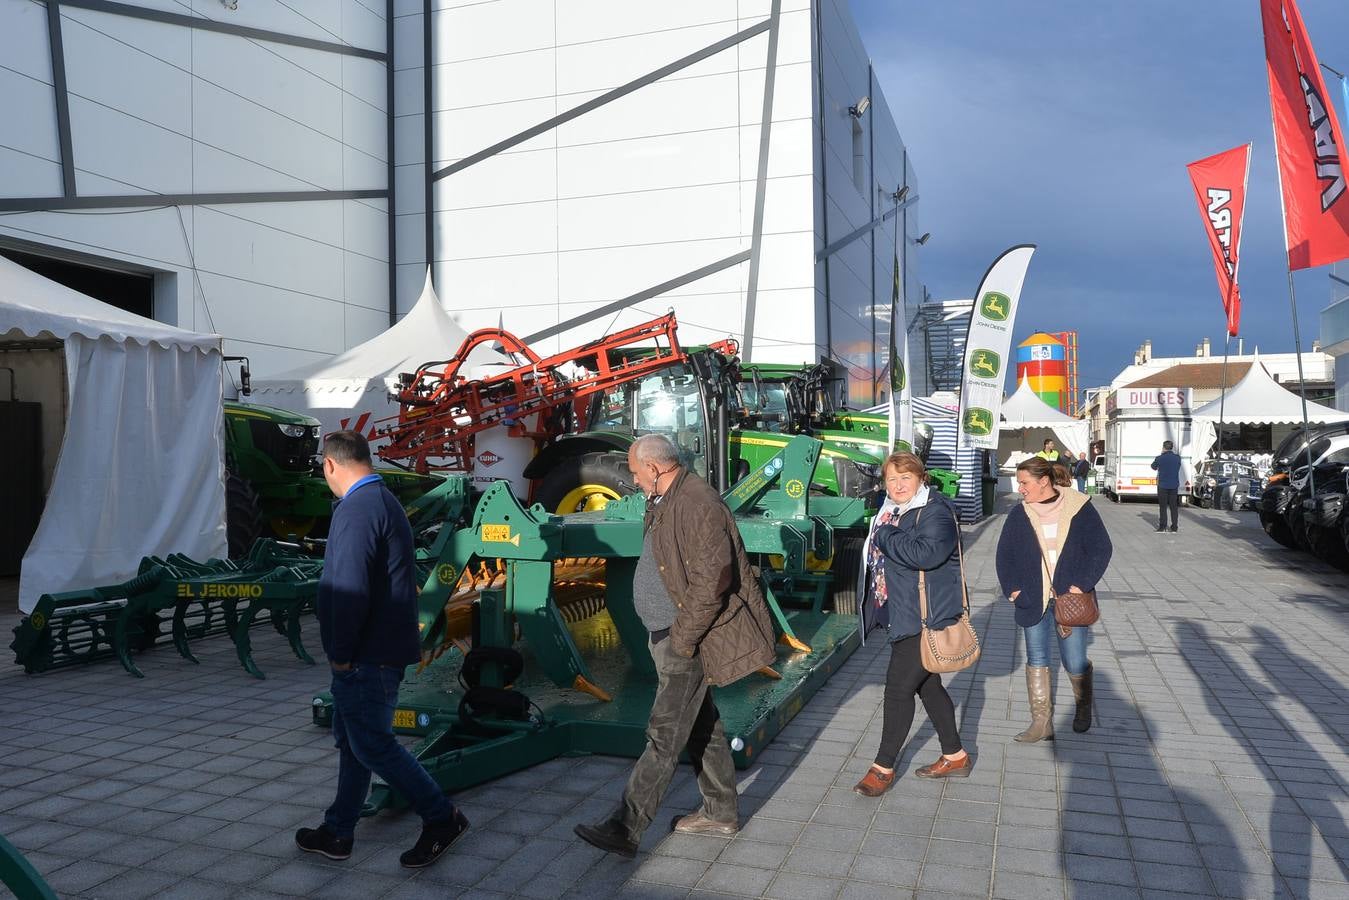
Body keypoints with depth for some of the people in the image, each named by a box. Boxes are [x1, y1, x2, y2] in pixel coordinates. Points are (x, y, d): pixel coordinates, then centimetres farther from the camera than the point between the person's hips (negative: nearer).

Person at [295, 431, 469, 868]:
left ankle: (441, 819, 10)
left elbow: (350, 588, -27)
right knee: (351, 740, 18)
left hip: (366, 657, -10)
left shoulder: (357, 509, -19)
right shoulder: (386, 502, 14)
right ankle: (337, 833, 30)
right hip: (378, 650, 10)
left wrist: (340, 652, -15)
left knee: (372, 745, 0)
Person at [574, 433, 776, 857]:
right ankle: (721, 812, 31)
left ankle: (625, 829, 0)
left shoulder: (698, 504, -21)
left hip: (690, 638, -10)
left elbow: (711, 582, -26)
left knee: (665, 736, -4)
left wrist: (681, 640, -21)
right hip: (671, 633, 11)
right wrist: (671, 636, 16)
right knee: (702, 726, 18)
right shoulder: (664, 502, 12)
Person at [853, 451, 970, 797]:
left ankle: (883, 768, 6)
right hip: (904, 616, 10)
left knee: (899, 687, -6)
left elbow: (927, 553, -33)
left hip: (927, 619, -10)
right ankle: (955, 757, 32)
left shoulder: (935, 511, -16)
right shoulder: (893, 513, 12)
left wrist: (884, 537, -23)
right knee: (927, 685, 17)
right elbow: (879, 561, 27)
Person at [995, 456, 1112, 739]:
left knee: (1075, 663, 3)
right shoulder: (1018, 516, 2)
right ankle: (1042, 723, 13)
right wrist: (1012, 588, -2)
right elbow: (1005, 554, 9)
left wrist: (1082, 585, -11)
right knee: (1036, 661, 5)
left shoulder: (1080, 509, -6)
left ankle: (1083, 707, 33)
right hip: (1033, 601, 3)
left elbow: (1101, 549, -3)